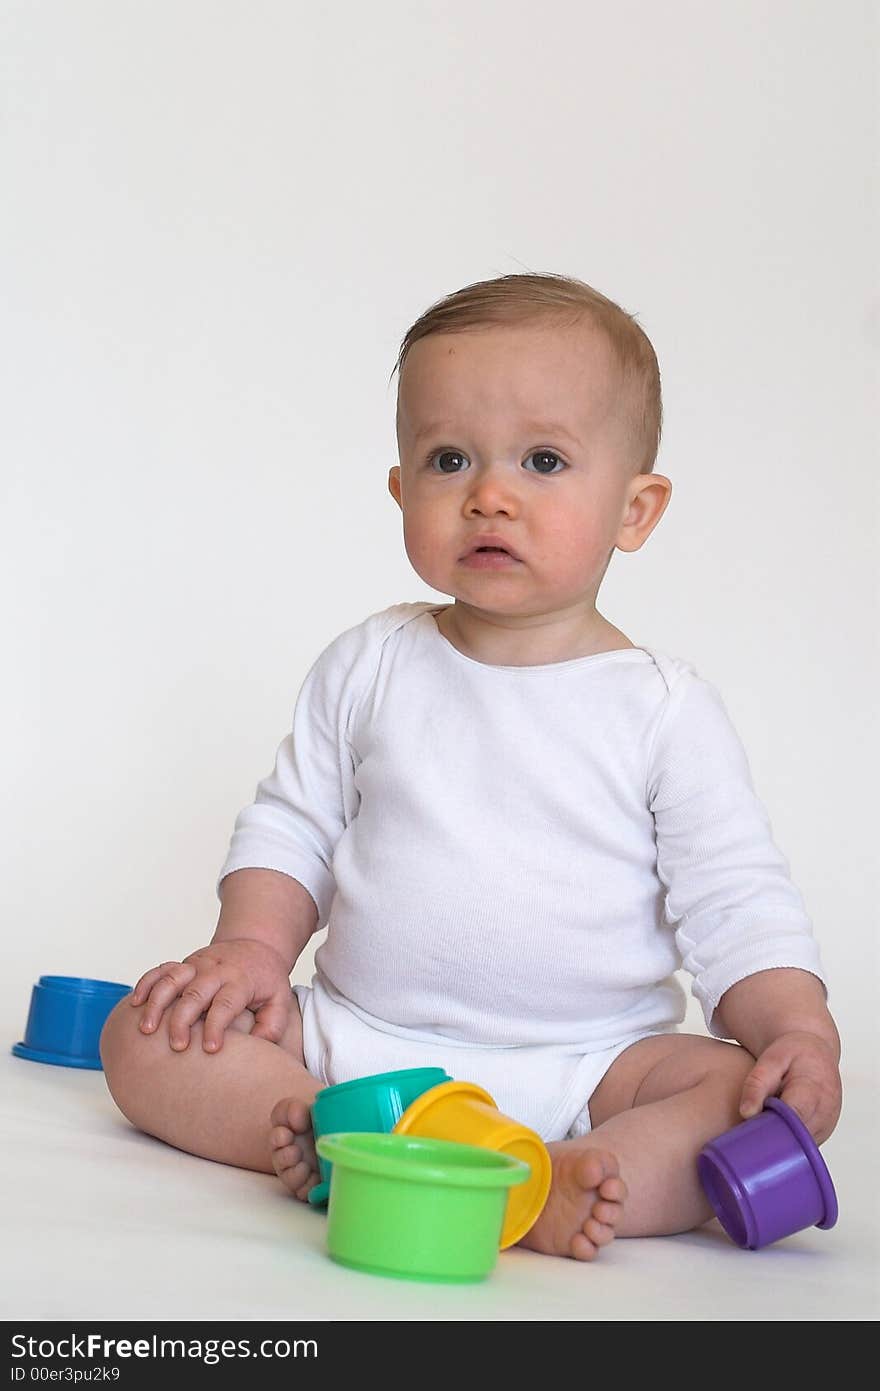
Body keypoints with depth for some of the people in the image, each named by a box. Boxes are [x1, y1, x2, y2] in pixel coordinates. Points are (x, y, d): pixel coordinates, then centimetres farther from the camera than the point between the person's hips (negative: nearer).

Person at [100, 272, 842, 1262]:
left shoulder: (666, 710, -2)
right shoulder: (369, 666, 5)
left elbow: (738, 903, -2)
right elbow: (291, 826, 12)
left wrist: (798, 1031, -17)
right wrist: (253, 944, -5)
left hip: (579, 1067, -2)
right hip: (355, 1041, 2)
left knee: (767, 1097, -26)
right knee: (145, 1038, -14)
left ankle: (546, 1183, -43)